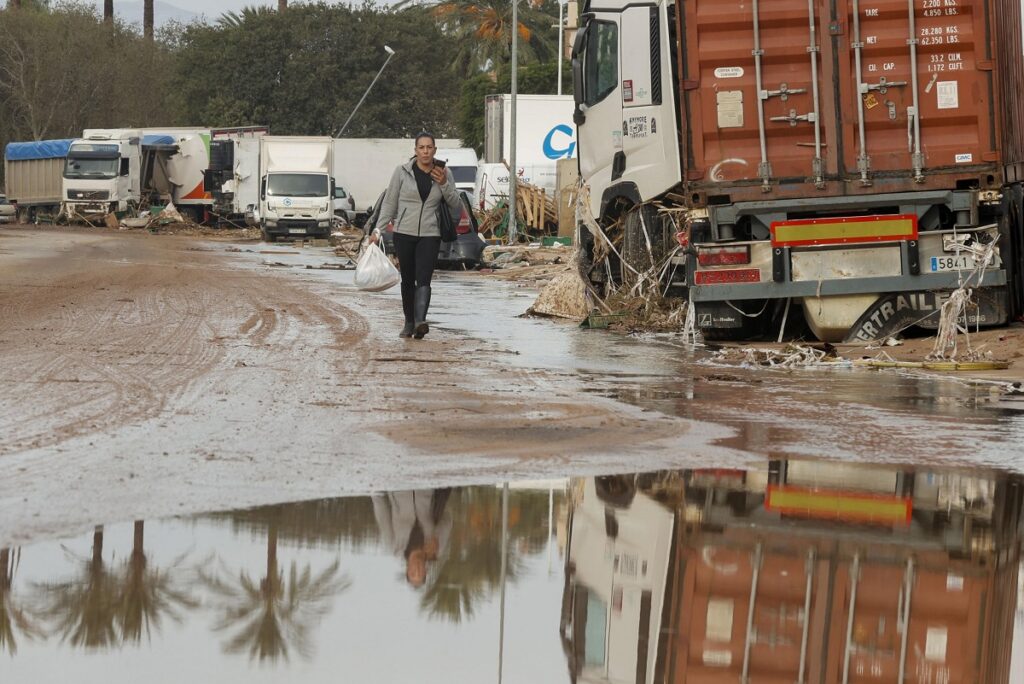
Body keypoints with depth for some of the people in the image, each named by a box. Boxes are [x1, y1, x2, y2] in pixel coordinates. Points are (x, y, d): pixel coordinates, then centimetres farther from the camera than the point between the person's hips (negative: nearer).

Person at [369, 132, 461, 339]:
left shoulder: (443, 174, 5)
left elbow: (455, 205, 7)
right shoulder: (402, 172, 0)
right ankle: (409, 323, 19)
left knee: (423, 280, -15)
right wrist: (378, 228, -3)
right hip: (404, 234, 0)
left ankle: (420, 322, -30)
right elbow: (389, 202, 4)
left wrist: (444, 184, -9)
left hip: (430, 235, 0)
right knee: (407, 280, 7)